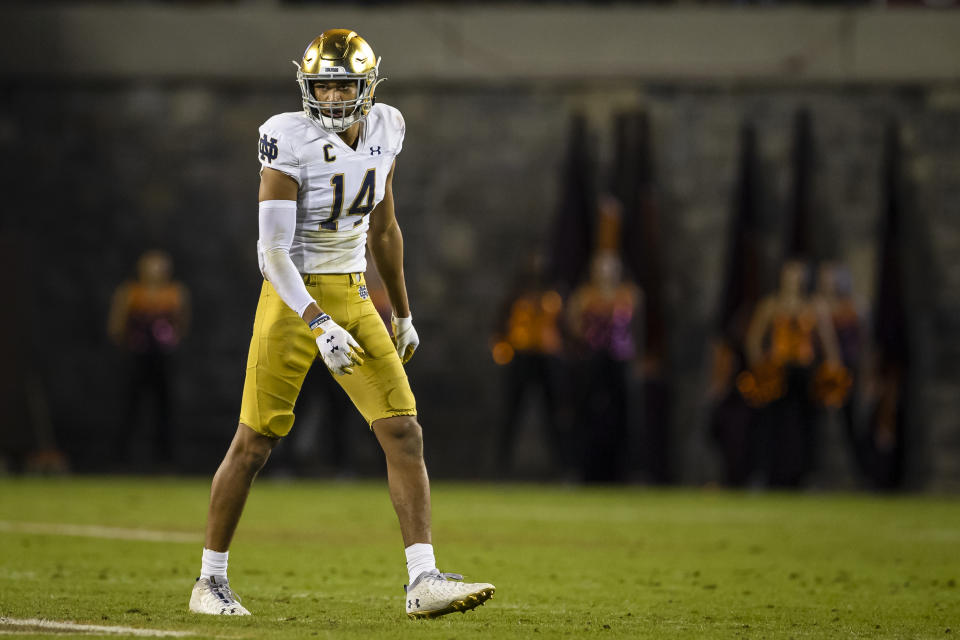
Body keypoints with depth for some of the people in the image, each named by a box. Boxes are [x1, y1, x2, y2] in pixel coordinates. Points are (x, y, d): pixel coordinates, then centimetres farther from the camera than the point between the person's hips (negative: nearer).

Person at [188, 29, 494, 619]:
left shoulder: (384, 131, 1)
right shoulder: (291, 141, -17)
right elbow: (272, 251, -20)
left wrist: (403, 313, 20)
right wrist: (319, 326, -29)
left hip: (353, 297, 5)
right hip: (294, 300, -5)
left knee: (404, 432, -6)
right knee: (255, 443, 1)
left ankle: (424, 582, -8)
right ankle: (211, 581, 16)